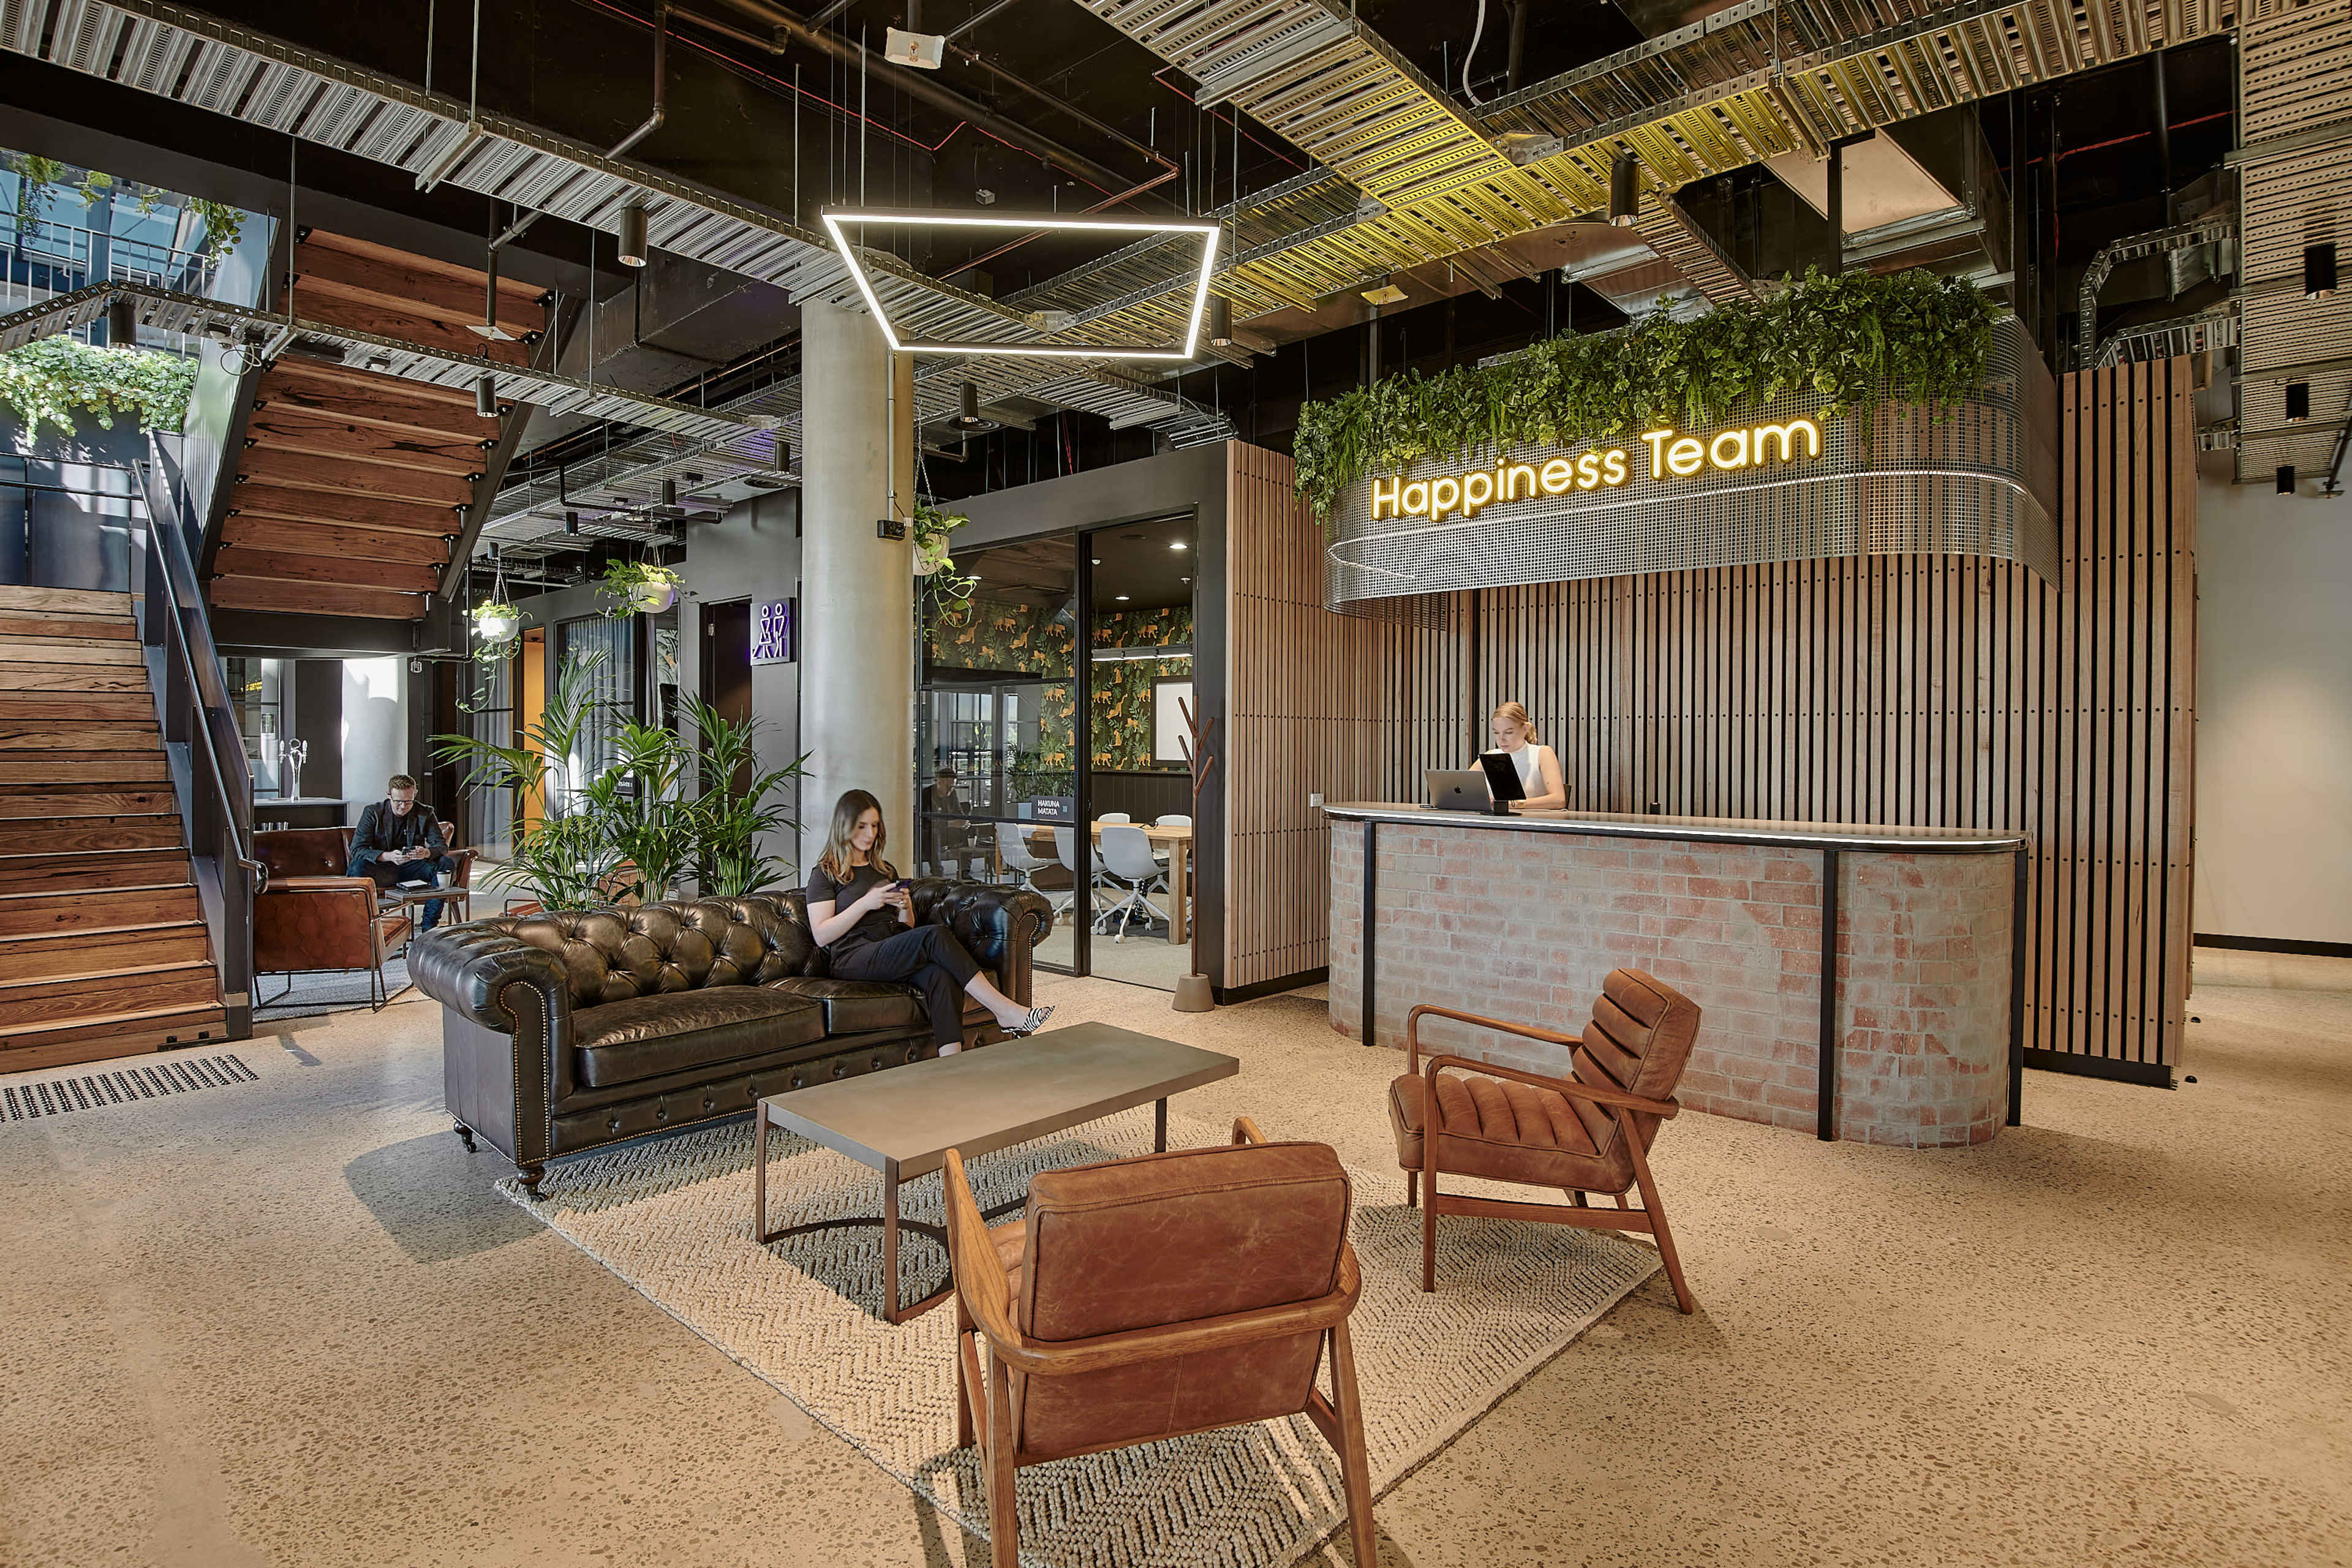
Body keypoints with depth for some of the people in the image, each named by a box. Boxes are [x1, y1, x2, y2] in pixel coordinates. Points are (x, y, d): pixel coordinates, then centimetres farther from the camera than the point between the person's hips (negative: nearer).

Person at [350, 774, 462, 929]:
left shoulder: (425, 813, 1)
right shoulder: (373, 813, -5)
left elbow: (442, 845, -6)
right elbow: (357, 849, -14)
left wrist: (427, 852, -31)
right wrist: (388, 856, -33)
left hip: (412, 869, 2)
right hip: (383, 870, -2)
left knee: (447, 864, -24)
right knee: (357, 867, -33)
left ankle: (429, 928, -21)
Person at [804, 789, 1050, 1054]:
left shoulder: (886, 871, 27)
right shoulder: (825, 874, 9)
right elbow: (821, 936, -3)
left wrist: (906, 907, 5)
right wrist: (866, 903, -10)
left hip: (894, 950, 5)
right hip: (854, 958, -5)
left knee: (942, 975, -32)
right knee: (936, 935, -31)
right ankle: (1006, 1012, -33)